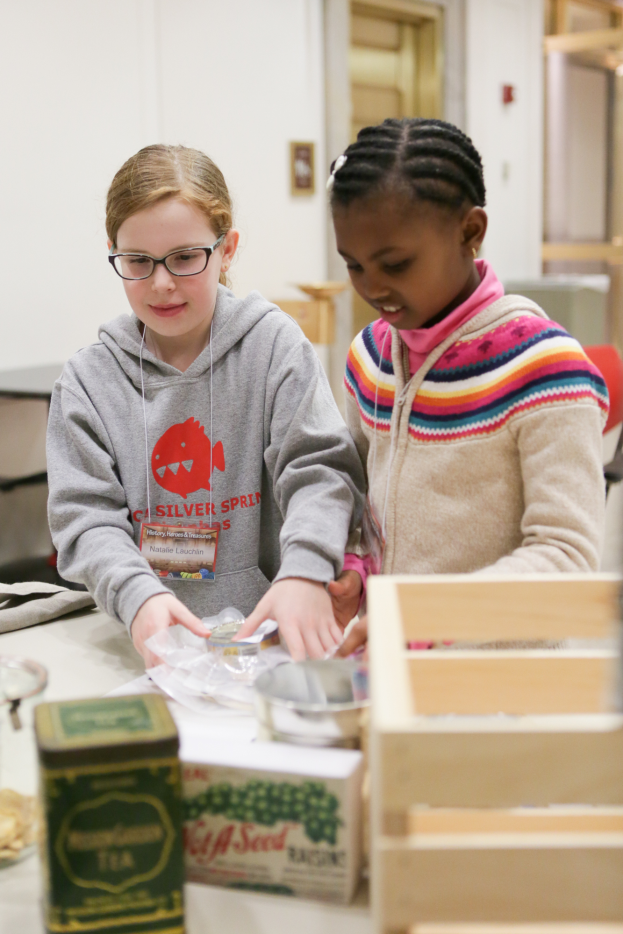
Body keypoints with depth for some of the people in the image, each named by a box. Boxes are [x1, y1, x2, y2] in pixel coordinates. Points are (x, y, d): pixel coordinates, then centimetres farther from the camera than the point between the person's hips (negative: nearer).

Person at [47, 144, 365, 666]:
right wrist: (138, 594, -21)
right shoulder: (87, 380, 6)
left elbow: (320, 469, -6)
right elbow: (86, 516, -1)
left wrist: (305, 572, -25)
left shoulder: (274, 344, 2)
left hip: (269, 627, -1)